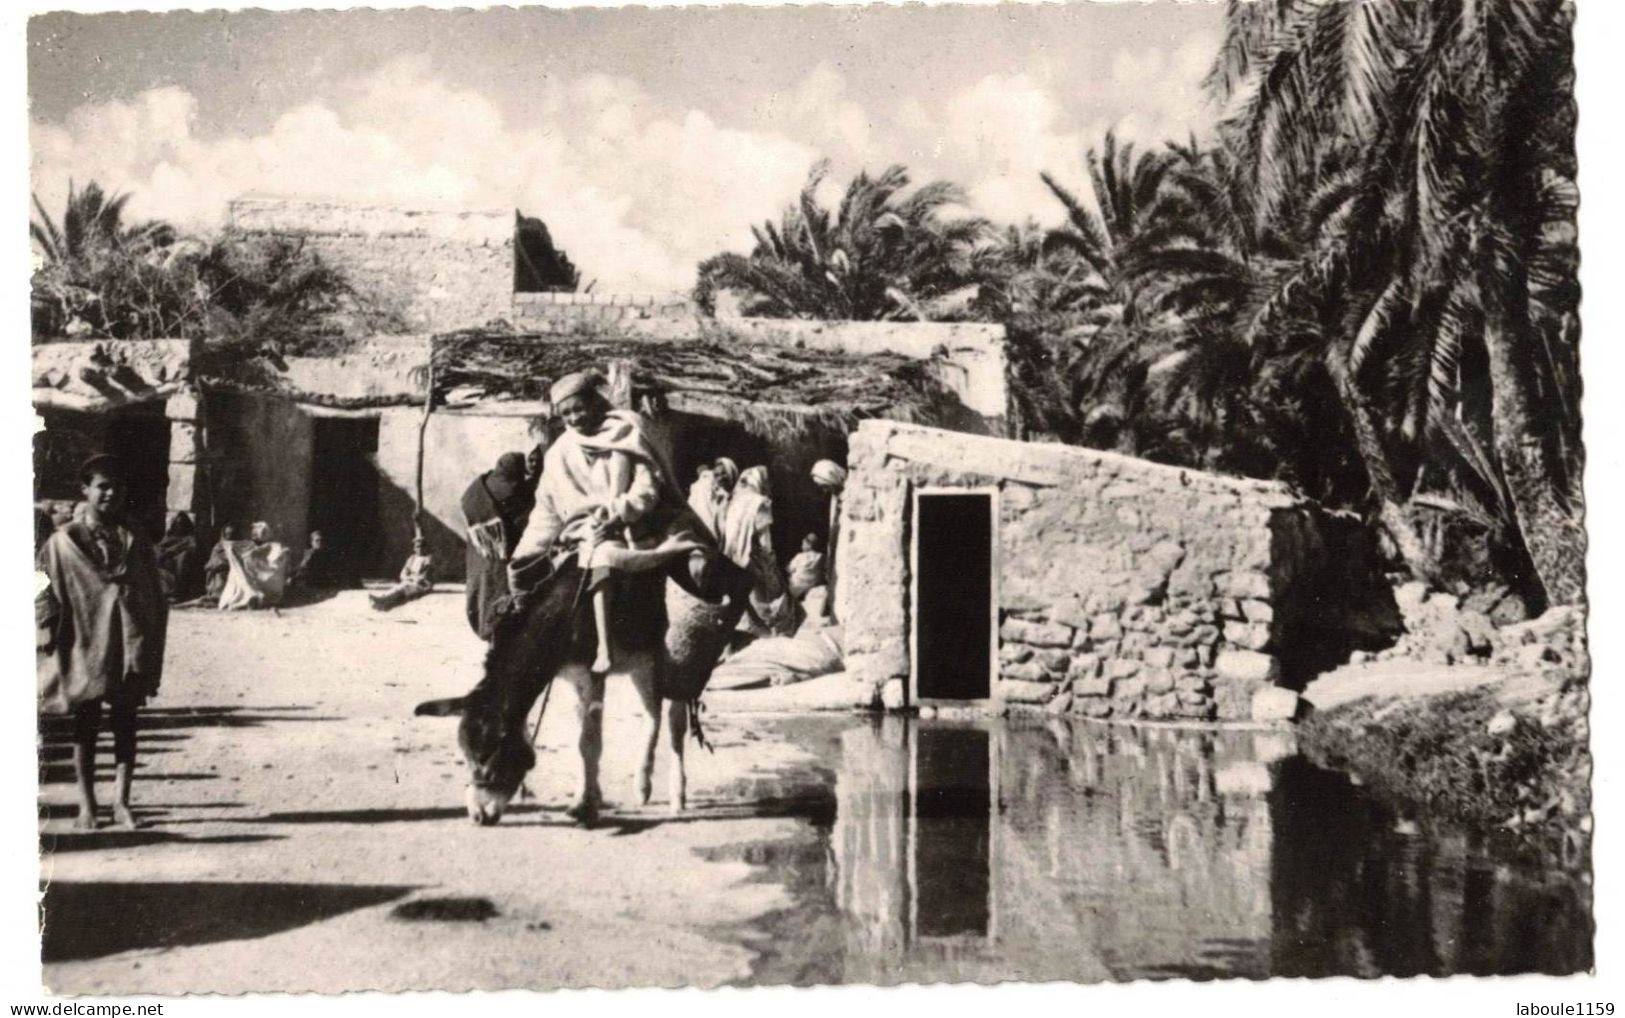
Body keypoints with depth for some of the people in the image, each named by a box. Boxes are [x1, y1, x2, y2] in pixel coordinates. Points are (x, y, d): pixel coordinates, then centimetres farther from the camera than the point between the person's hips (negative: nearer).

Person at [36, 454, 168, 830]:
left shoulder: (135, 543, 5)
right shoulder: (63, 542, -2)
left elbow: (155, 602, 7)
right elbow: (45, 596, -1)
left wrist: (150, 656, 4)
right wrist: (50, 636, -10)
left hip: (128, 649, 2)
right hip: (84, 648, -2)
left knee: (125, 726, 4)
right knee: (85, 727, 5)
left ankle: (121, 801, 11)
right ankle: (86, 806, 12)